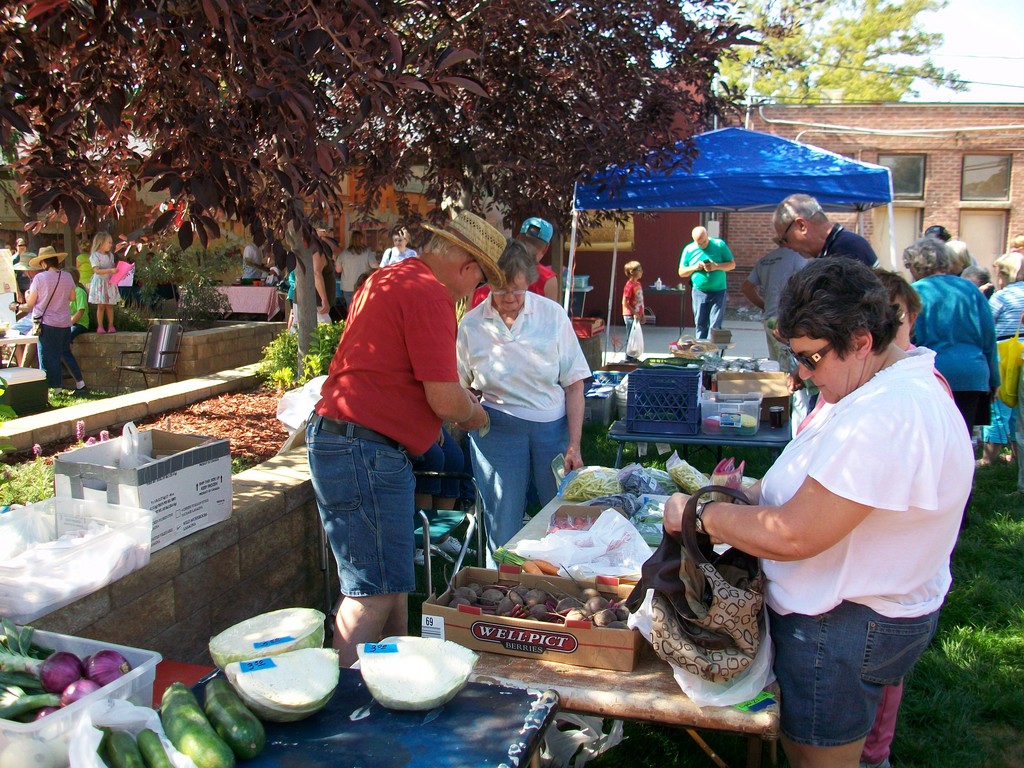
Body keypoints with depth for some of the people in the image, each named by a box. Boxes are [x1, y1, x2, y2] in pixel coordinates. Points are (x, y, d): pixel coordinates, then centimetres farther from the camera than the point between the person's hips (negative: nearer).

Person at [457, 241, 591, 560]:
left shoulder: (553, 314, -1)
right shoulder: (471, 325, -1)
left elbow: (574, 384, 0)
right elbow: (460, 388, 9)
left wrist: (574, 445, -5)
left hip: (553, 426, 1)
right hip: (496, 428, 0)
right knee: (503, 531, 4)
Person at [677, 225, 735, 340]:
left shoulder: (719, 244, -2)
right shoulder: (689, 250, 3)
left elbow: (732, 265, 0)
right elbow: (681, 272, 7)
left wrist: (716, 266, -17)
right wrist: (694, 267, -11)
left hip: (718, 292, -2)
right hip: (699, 292, 2)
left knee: (715, 326, -6)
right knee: (700, 325, 5)